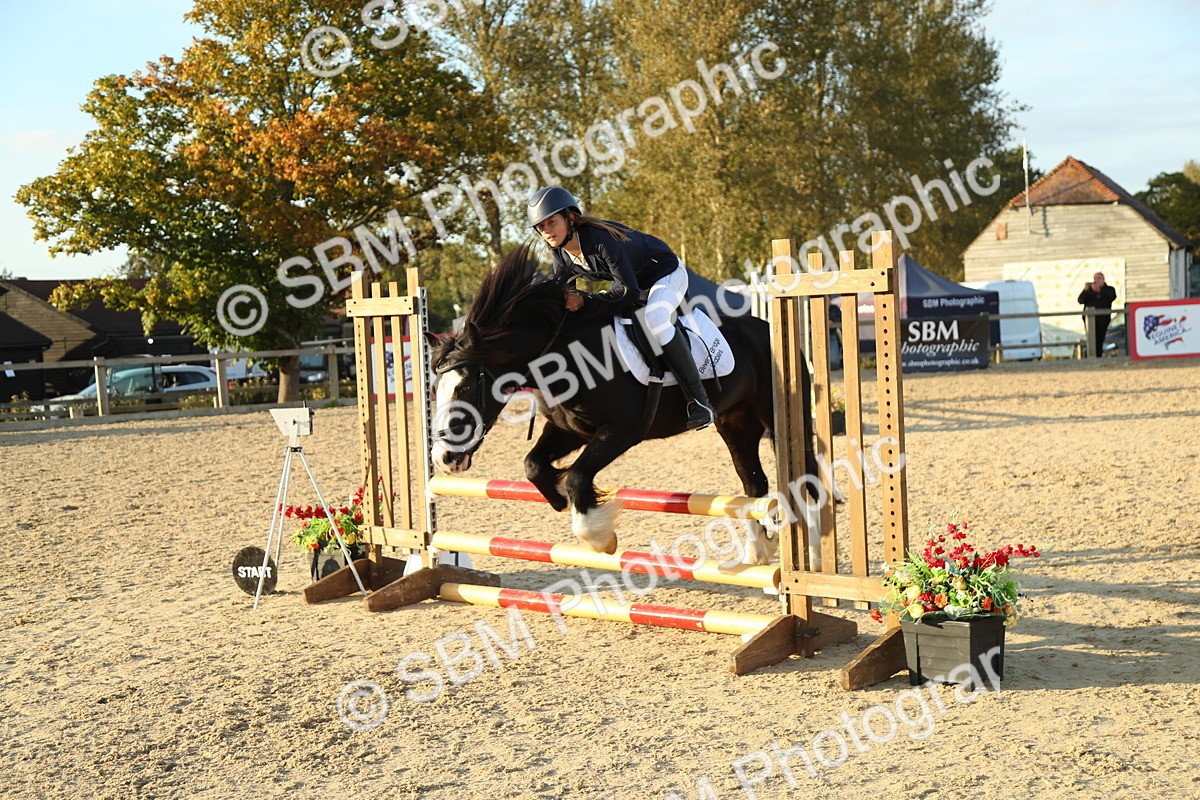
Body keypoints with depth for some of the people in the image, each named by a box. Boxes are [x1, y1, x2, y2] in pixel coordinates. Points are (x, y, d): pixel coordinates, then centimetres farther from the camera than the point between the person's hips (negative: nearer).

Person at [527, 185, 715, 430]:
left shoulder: (601, 240, -37)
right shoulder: (560, 252, -12)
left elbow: (629, 291, -35)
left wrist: (584, 301, -38)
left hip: (667, 273, -9)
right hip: (634, 281, 9)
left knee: (654, 320, -38)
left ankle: (699, 401, -30)